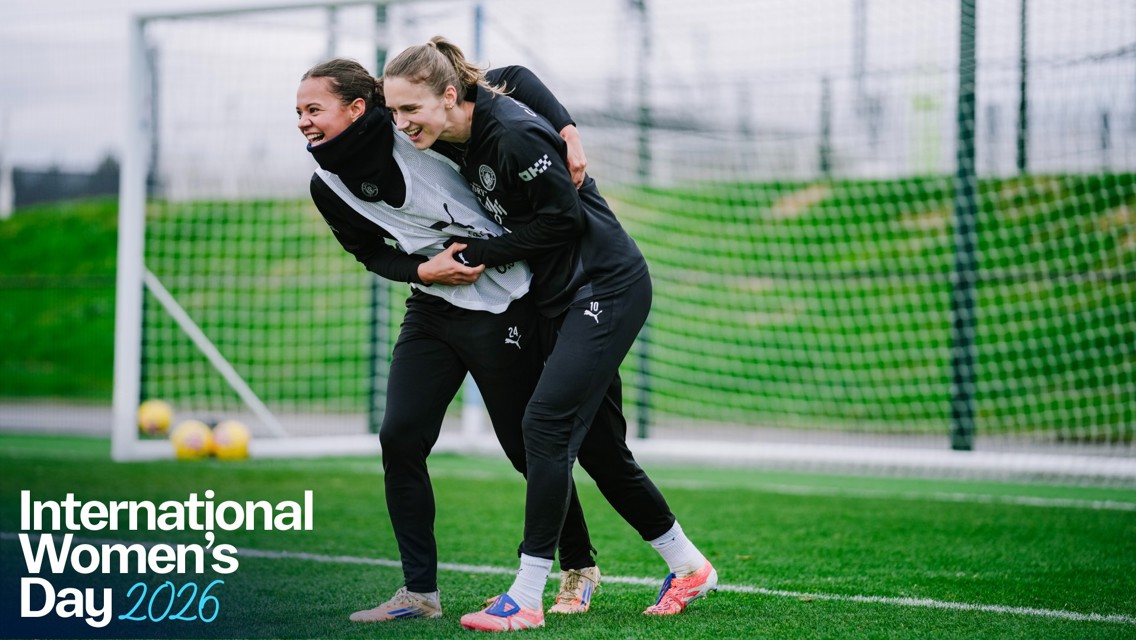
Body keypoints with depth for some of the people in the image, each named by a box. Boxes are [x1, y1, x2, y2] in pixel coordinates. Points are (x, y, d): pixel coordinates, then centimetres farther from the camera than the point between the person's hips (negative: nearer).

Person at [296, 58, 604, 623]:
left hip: (505, 305, -5)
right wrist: (423, 269, -9)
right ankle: (420, 592, 2)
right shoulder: (327, 187, -3)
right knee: (399, 436, -9)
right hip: (432, 309, 5)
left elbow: (513, 79, -10)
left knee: (530, 447, 2)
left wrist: (567, 132, -23)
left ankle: (579, 566, 25)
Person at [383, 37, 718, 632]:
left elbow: (563, 219, -20)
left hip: (607, 287, -10)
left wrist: (481, 253, -15)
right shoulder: (459, 137, 0)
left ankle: (526, 598, -14)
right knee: (594, 441, 12)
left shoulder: (515, 136, -25)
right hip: (565, 297, 10)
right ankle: (688, 567, 26)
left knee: (546, 424, -16)